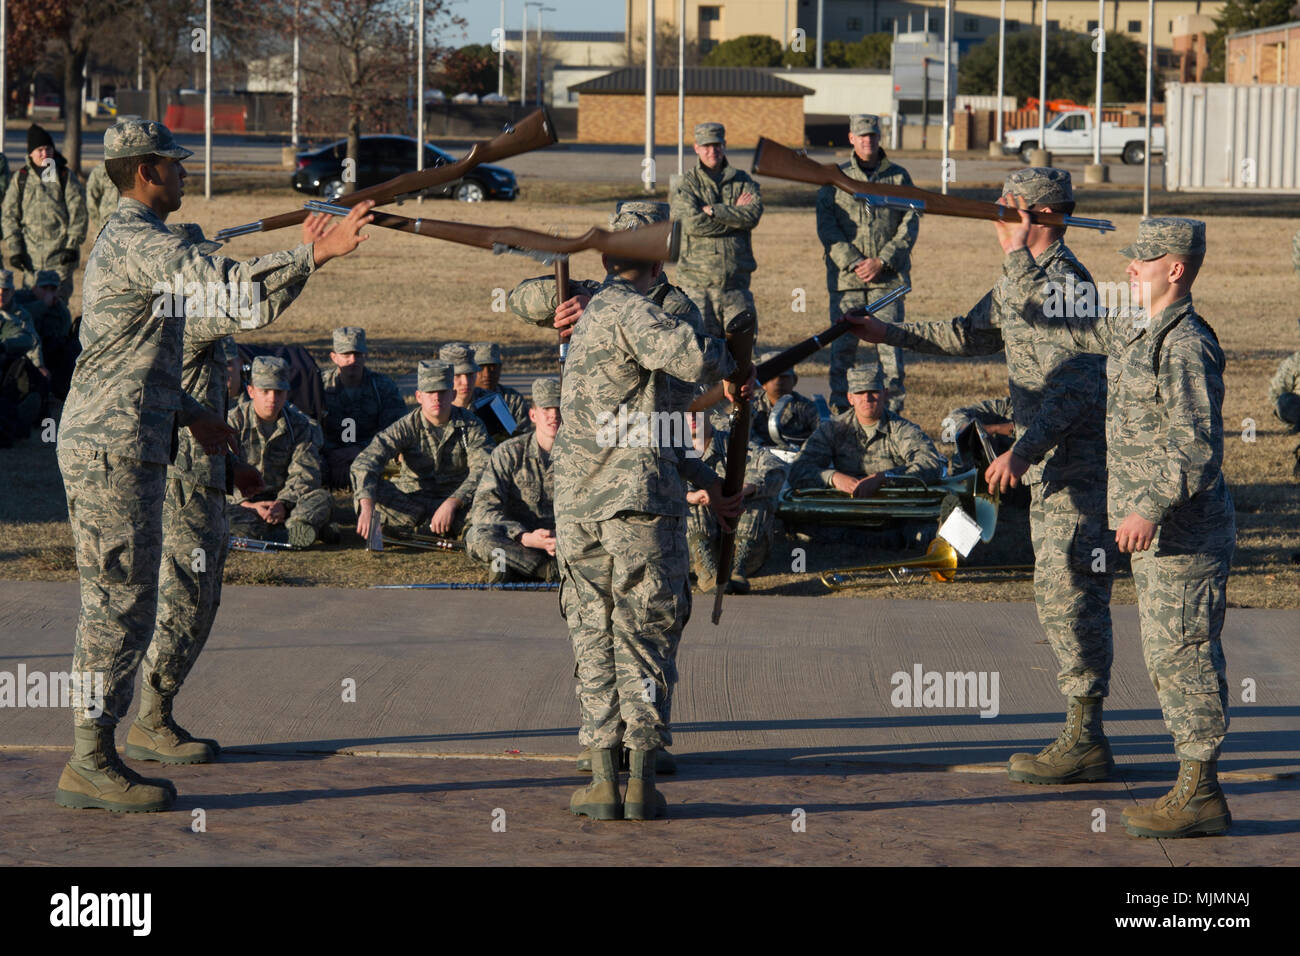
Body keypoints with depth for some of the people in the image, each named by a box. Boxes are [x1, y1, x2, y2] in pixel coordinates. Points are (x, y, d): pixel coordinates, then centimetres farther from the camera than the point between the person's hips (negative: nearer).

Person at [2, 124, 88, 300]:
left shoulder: (65, 176, 4)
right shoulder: (20, 178, 8)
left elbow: (78, 213, 2)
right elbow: (9, 216, 9)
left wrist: (73, 245, -6)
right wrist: (14, 249, 1)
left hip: (60, 251, -2)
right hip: (31, 251, 2)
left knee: (59, 297, -7)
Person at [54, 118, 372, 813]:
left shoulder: (127, 241, 20)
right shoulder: (138, 241, -14)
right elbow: (218, 283, -31)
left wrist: (188, 413, 23)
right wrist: (317, 254, -34)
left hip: (110, 448, 10)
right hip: (112, 450, -10)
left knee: (115, 608, 12)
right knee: (119, 606, -7)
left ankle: (91, 761, 15)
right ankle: (91, 767, -4)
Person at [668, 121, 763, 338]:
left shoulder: (742, 181, 12)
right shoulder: (686, 184, 4)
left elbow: (754, 214, -7)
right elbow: (693, 223, -12)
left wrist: (713, 211, -12)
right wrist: (735, 213, -7)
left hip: (736, 282, 3)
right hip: (698, 284, -3)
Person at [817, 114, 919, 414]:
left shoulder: (898, 177, 9)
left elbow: (910, 224, 3)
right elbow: (826, 225, 0)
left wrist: (882, 261, -9)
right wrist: (853, 263, -11)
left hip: (888, 277, 0)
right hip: (845, 277, 0)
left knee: (889, 345, -4)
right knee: (842, 347, 0)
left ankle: (892, 414, 1)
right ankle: (839, 415, 7)